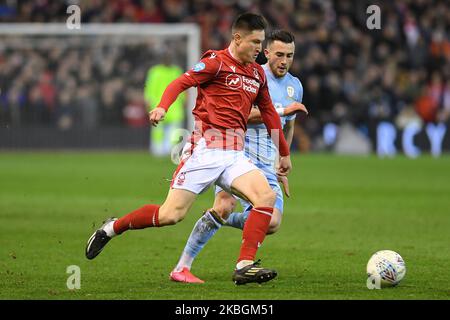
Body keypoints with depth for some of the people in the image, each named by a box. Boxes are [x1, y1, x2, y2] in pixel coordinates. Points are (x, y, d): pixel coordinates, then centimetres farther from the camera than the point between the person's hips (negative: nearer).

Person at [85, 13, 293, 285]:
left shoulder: (257, 73, 18)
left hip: (235, 155, 6)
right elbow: (181, 82, -12)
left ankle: (245, 266, -18)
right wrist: (162, 107, -31)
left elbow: (269, 113, 29)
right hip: (206, 148, -6)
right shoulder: (217, 62, -2)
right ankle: (112, 228, 13)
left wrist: (284, 153, 34)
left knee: (267, 196, -18)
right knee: (172, 214, -10)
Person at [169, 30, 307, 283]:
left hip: (267, 163, 6)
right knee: (225, 205, -28)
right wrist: (281, 111, -16)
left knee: (272, 224, -12)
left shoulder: (295, 86, 17)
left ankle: (221, 220, 16)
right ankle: (182, 267, -21)